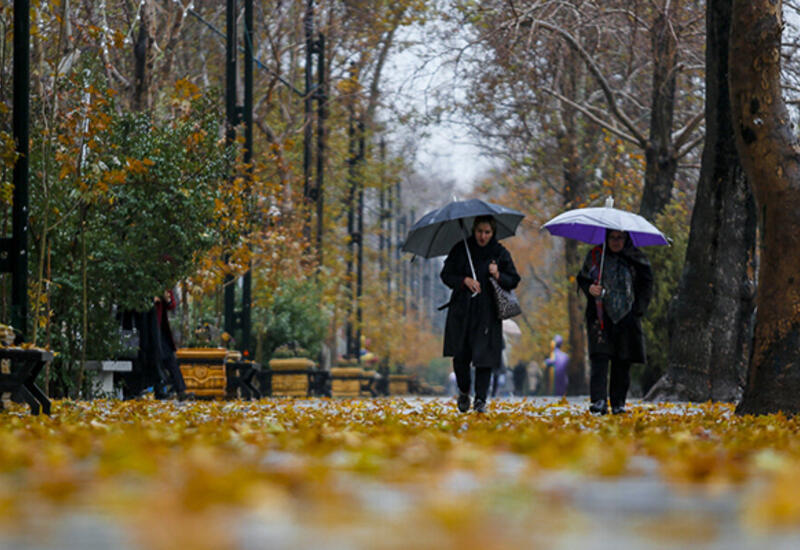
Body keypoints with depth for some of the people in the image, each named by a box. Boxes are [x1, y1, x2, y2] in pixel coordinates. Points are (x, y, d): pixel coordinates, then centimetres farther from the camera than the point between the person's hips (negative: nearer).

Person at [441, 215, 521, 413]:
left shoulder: (500, 253, 2)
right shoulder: (461, 250, 3)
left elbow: (514, 281, 5)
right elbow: (446, 275, 4)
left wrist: (498, 276, -15)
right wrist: (465, 280, -13)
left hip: (487, 313, -1)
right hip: (462, 310, 1)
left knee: (484, 356, -8)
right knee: (460, 355, 0)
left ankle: (480, 399, -3)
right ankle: (464, 391, 25)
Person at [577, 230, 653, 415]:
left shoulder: (637, 258, 7)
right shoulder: (595, 255, 7)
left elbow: (646, 286, 11)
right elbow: (582, 279, 11)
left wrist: (638, 308, -1)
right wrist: (590, 288, -11)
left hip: (627, 316, 1)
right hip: (601, 315, -1)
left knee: (622, 363, 2)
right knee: (600, 358, -15)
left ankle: (618, 403, 10)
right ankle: (599, 401, -22)